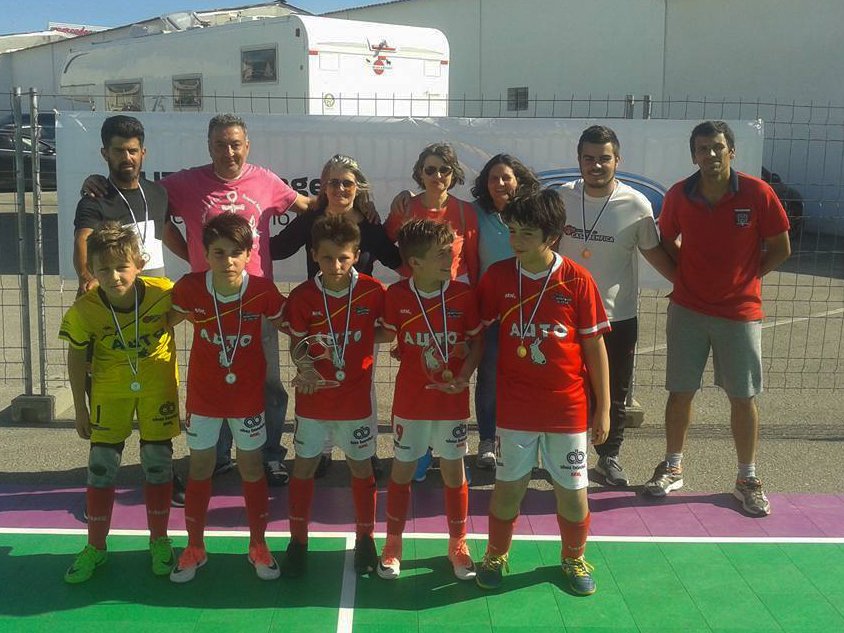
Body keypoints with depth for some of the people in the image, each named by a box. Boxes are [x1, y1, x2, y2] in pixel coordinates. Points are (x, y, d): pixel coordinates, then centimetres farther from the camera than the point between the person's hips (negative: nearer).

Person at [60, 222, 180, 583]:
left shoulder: (163, 293, -26)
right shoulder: (84, 310, -22)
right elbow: (76, 358, -7)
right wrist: (80, 409, -1)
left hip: (157, 384, 0)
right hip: (110, 388, 1)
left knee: (158, 461, 6)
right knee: (101, 465, 4)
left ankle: (159, 541, 24)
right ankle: (95, 547, 21)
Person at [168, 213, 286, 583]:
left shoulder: (263, 292, -19)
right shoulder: (190, 288, -17)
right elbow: (166, 322, 2)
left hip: (248, 396, 0)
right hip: (202, 396, 1)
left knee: (251, 469, 12)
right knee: (199, 469, 12)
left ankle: (258, 546, 30)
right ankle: (194, 548, 30)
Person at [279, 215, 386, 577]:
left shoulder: (373, 291, -12)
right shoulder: (302, 296, -10)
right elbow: (297, 344, 0)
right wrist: (304, 365, -19)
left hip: (356, 399, 0)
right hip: (313, 399, 1)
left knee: (361, 468, 12)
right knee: (303, 467, 9)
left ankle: (365, 539, 30)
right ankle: (298, 541, 26)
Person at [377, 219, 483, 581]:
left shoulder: (464, 295, -9)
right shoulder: (397, 296, -10)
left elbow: (477, 341, 1)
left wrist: (464, 376, -12)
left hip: (453, 401, 0)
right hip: (410, 401, 0)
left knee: (454, 471, 10)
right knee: (402, 470, 10)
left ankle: (458, 545, 28)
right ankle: (393, 544, 28)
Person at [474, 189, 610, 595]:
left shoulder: (577, 280, -9)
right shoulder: (497, 276, -5)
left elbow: (594, 345, -3)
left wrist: (603, 407, -1)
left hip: (568, 406, -1)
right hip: (514, 406, 1)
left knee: (572, 489, 9)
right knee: (509, 485, 9)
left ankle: (574, 558, 34)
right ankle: (496, 555, 33)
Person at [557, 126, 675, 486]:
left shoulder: (636, 205, -10)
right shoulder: (563, 198, -3)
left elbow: (654, 252, 1)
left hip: (618, 317, -1)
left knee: (614, 394, 10)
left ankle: (609, 456, 28)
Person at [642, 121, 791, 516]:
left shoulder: (758, 194, -10)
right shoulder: (678, 196, -4)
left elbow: (780, 248, 0)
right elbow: (666, 242, 13)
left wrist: (746, 276, -2)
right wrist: (686, 274, 2)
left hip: (740, 312, -1)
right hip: (688, 309, 2)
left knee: (743, 397, 6)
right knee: (680, 392, 8)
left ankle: (747, 479, 21)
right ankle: (673, 468, 25)